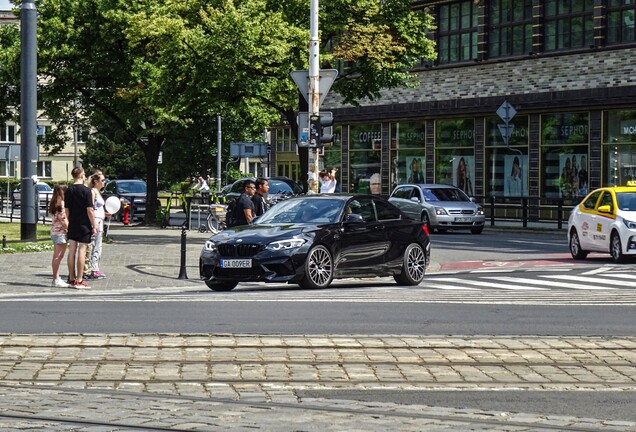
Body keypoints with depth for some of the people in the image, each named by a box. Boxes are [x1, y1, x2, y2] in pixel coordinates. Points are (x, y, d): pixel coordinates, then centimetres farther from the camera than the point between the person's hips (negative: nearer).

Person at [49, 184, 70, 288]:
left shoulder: (53, 203, 12)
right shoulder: (61, 204, -15)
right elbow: (63, 220, -18)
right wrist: (68, 228, -10)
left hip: (54, 231, 10)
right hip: (61, 232, -10)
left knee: (56, 256, 12)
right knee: (58, 256, -7)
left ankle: (56, 279, 16)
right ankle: (56, 280, -6)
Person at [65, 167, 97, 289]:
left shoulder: (68, 191, 5)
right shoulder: (86, 190, -12)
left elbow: (66, 210, 10)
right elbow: (90, 210, -13)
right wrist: (94, 226, -8)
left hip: (72, 224, 6)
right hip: (84, 225, -6)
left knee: (72, 250, 9)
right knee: (81, 251, -4)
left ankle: (72, 279, 14)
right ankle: (79, 281, -4)